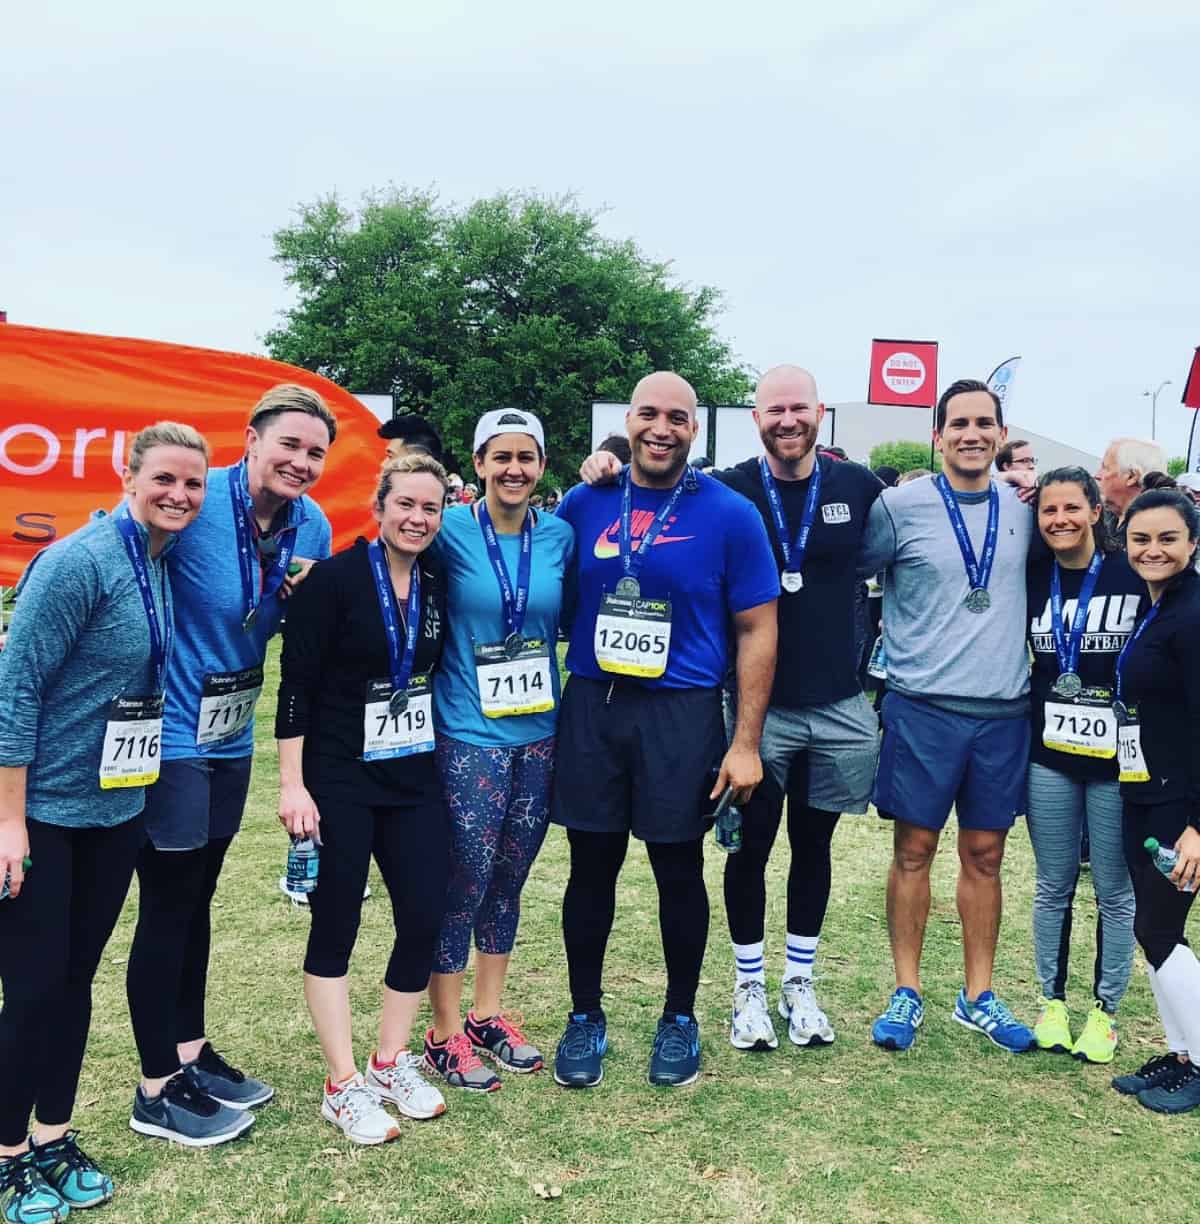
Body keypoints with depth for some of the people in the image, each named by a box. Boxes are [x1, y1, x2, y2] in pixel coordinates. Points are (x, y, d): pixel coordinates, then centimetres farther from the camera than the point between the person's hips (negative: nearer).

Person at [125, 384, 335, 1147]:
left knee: (197, 899, 18)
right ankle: (157, 1091, 18)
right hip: (170, 734, -7)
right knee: (168, 907, 2)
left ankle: (191, 1052, 34)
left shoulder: (313, 527, 0)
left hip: (231, 736, 7)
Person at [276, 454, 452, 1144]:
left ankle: (392, 1060, 24)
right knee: (336, 925, 3)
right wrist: (292, 783, -13)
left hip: (415, 780, 5)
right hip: (339, 782, -5)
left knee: (426, 920, 4)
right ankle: (343, 1085, 16)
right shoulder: (335, 580, -11)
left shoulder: (438, 585, 4)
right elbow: (297, 686, -11)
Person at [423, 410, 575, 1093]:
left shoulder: (559, 536, 3)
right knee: (464, 882, 1)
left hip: (539, 734, 4)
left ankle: (488, 1016, 31)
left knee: (509, 880, 14)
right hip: (470, 736, -4)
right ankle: (446, 1033, 19)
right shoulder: (452, 532, -9)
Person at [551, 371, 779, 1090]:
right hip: (591, 708, 2)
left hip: (682, 713, -2)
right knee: (592, 867, 10)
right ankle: (586, 1016, 28)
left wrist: (746, 742, -7)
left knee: (679, 870, 9)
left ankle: (680, 1018, 30)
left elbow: (757, 631, -3)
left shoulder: (729, 515, -4)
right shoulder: (585, 504, 4)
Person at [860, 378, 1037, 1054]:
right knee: (915, 850, 5)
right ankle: (907, 993, 19)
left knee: (985, 854, 11)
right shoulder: (900, 505, -6)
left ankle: (979, 996, 25)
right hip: (923, 705, -3)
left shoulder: (1023, 508, 6)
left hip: (1003, 709, 3)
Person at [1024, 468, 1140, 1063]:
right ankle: (1052, 1002, 25)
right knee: (1053, 887, 11)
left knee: (1114, 891, 7)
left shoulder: (1133, 576, -6)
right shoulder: (1031, 579, 2)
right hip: (1048, 755, 3)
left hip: (1116, 758, -2)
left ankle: (1104, 1012, 22)